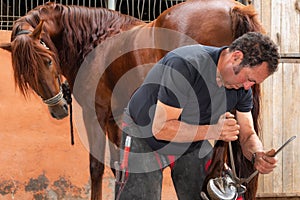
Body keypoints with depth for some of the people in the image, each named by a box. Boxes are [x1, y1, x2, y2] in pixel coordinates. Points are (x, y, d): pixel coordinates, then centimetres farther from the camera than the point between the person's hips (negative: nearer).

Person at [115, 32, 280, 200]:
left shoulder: (242, 86, -13)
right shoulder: (185, 65, -35)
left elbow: (247, 135, -4)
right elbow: (161, 129, -35)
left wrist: (258, 155, -28)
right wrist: (215, 131, -42)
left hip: (192, 144, 6)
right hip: (145, 136, -6)